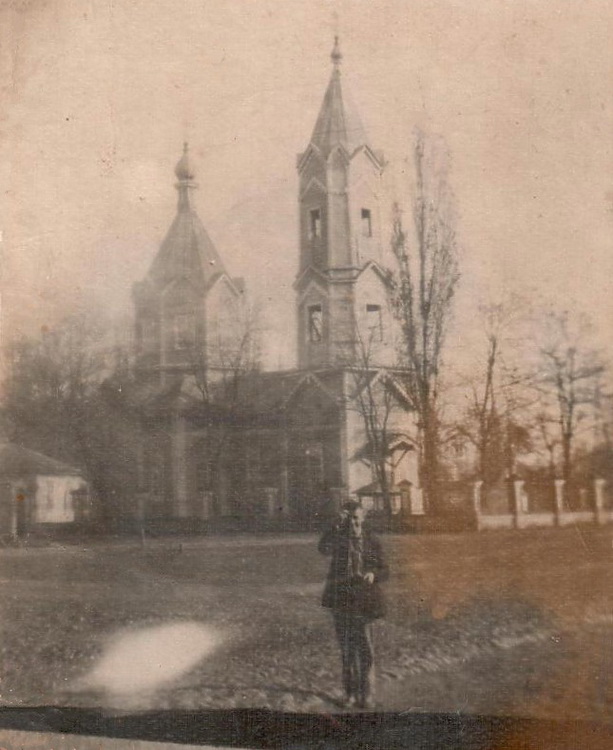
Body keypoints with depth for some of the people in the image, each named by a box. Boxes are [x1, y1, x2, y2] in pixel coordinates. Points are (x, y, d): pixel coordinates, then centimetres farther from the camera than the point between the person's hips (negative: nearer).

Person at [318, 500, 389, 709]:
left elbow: (383, 570, 7)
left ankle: (366, 694, 7)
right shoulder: (338, 537, 0)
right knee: (347, 649, 9)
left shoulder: (371, 541, 2)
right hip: (340, 599, 1)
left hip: (363, 600, -1)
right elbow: (323, 548, -23)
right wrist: (338, 525, -31)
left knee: (365, 649, -4)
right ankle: (351, 692, 21)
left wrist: (373, 575, -16)